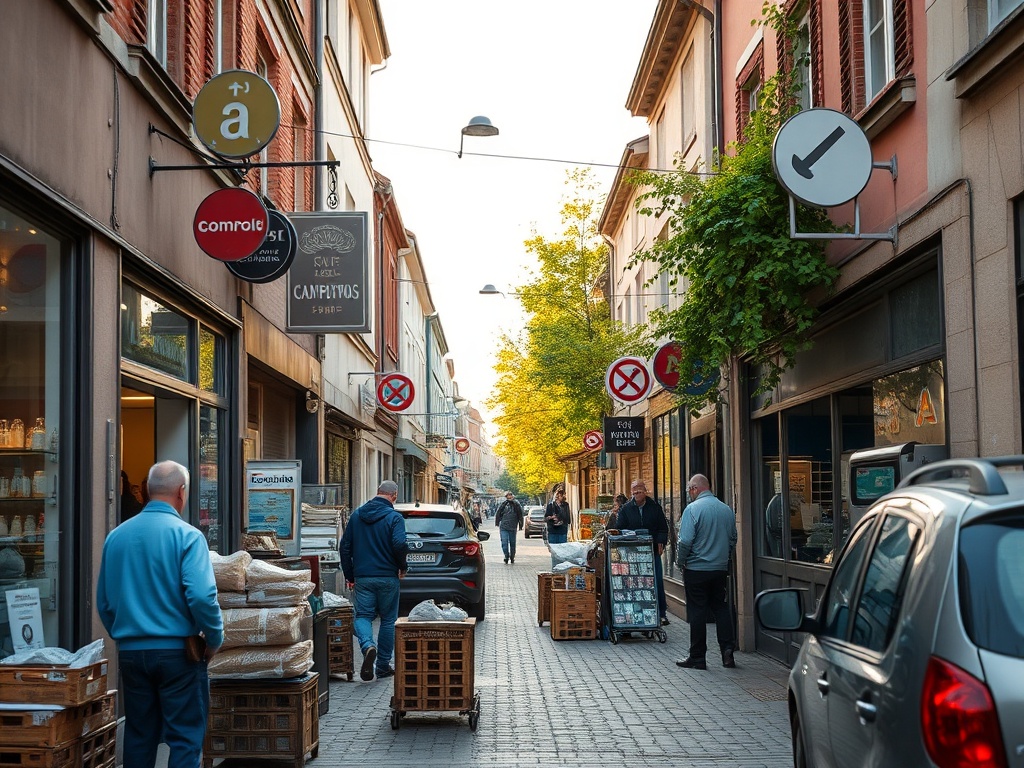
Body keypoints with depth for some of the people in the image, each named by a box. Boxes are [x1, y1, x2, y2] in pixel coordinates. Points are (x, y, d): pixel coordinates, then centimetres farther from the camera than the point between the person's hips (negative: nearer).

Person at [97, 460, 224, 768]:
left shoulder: (116, 536, 6)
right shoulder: (187, 535, -11)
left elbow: (104, 602, 10)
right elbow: (202, 596, -20)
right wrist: (214, 639, -5)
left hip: (130, 651, 5)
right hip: (177, 651, -5)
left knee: (138, 737, 15)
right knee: (185, 739, 1)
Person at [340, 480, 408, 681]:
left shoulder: (357, 515, 7)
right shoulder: (394, 517, -9)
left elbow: (345, 546, 9)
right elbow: (399, 544, -22)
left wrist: (349, 575, 15)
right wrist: (402, 567, -4)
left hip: (362, 576, 3)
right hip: (388, 577, -2)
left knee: (363, 615, 5)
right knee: (388, 619, 10)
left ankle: (367, 645, -26)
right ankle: (383, 666, 14)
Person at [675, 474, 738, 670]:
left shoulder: (692, 509, -14)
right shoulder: (727, 510, 4)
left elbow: (685, 541, -18)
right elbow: (733, 540, 14)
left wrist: (680, 562, -2)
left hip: (696, 569, -5)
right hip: (721, 569, 5)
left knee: (697, 612, 2)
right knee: (720, 608, 15)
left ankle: (697, 657, 7)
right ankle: (727, 650, 7)